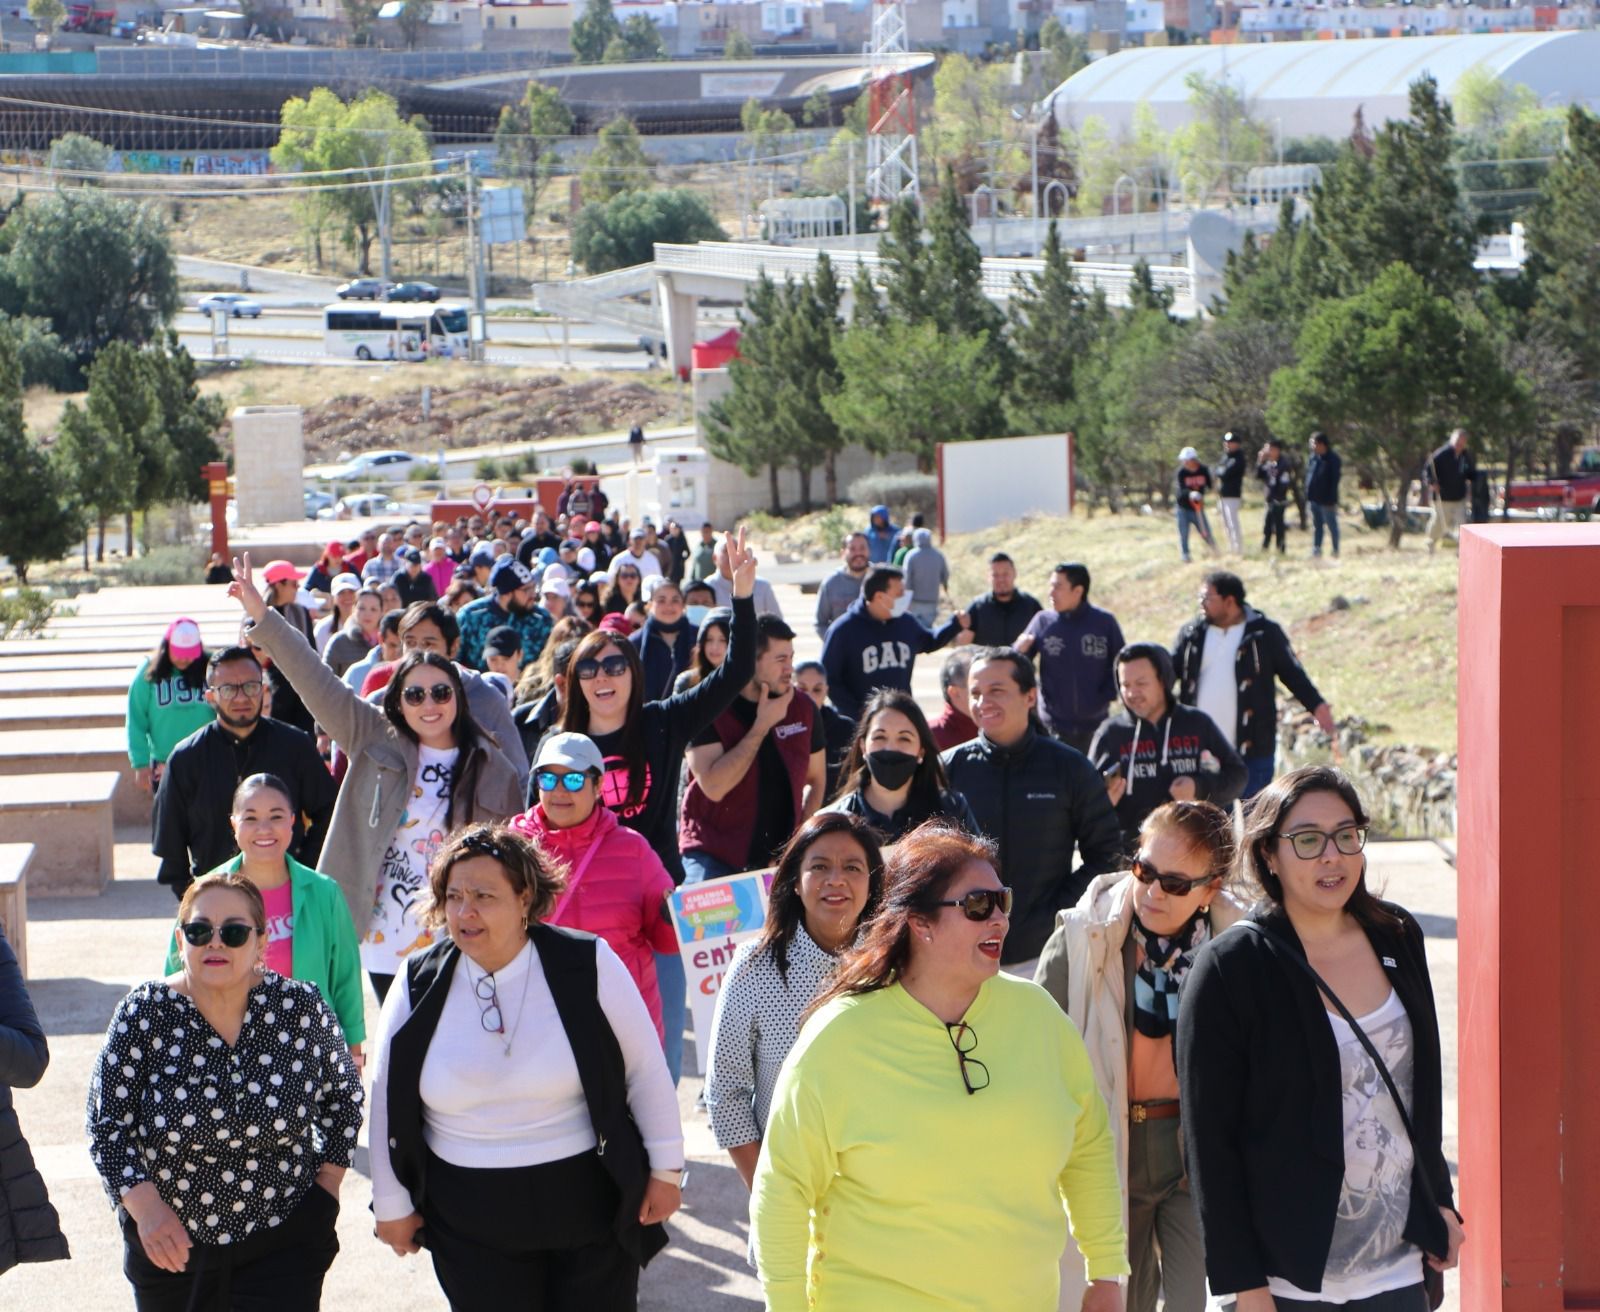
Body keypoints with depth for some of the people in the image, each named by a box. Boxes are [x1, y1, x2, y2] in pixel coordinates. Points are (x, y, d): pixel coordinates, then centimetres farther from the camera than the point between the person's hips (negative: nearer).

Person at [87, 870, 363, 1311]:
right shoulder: (144, 1014, -10)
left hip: (283, 1243, -1)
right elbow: (107, 1127, -7)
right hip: (168, 1243, 1)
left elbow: (344, 1094, 8)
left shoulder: (302, 1008, -9)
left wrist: (327, 1186, 4)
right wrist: (145, 1209, -18)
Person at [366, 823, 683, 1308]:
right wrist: (391, 1204, 9)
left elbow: (645, 1071, -1)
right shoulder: (419, 988, -4)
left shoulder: (587, 965, -9)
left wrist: (666, 1168, 2)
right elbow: (389, 1102, 6)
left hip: (591, 1200, -1)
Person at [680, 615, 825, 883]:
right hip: (714, 856, -3)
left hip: (779, 857, 4)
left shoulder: (802, 708, 4)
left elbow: (816, 780, 16)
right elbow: (713, 787, -21)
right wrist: (762, 726, -17)